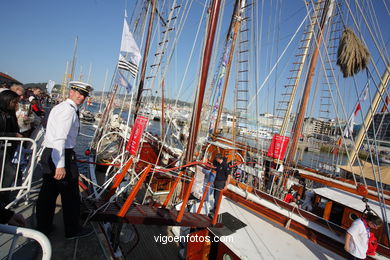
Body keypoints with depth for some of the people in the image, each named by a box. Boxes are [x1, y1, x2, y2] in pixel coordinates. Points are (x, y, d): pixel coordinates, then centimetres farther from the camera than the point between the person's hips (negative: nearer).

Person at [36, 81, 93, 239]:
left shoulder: (60, 107, 15)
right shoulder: (69, 110, -17)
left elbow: (57, 135, 17)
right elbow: (60, 139, -25)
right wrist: (60, 165, -27)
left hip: (49, 154, 10)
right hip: (63, 155, -10)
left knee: (48, 193, 19)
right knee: (70, 194, 6)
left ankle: (43, 229, 35)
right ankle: (73, 230, 23)